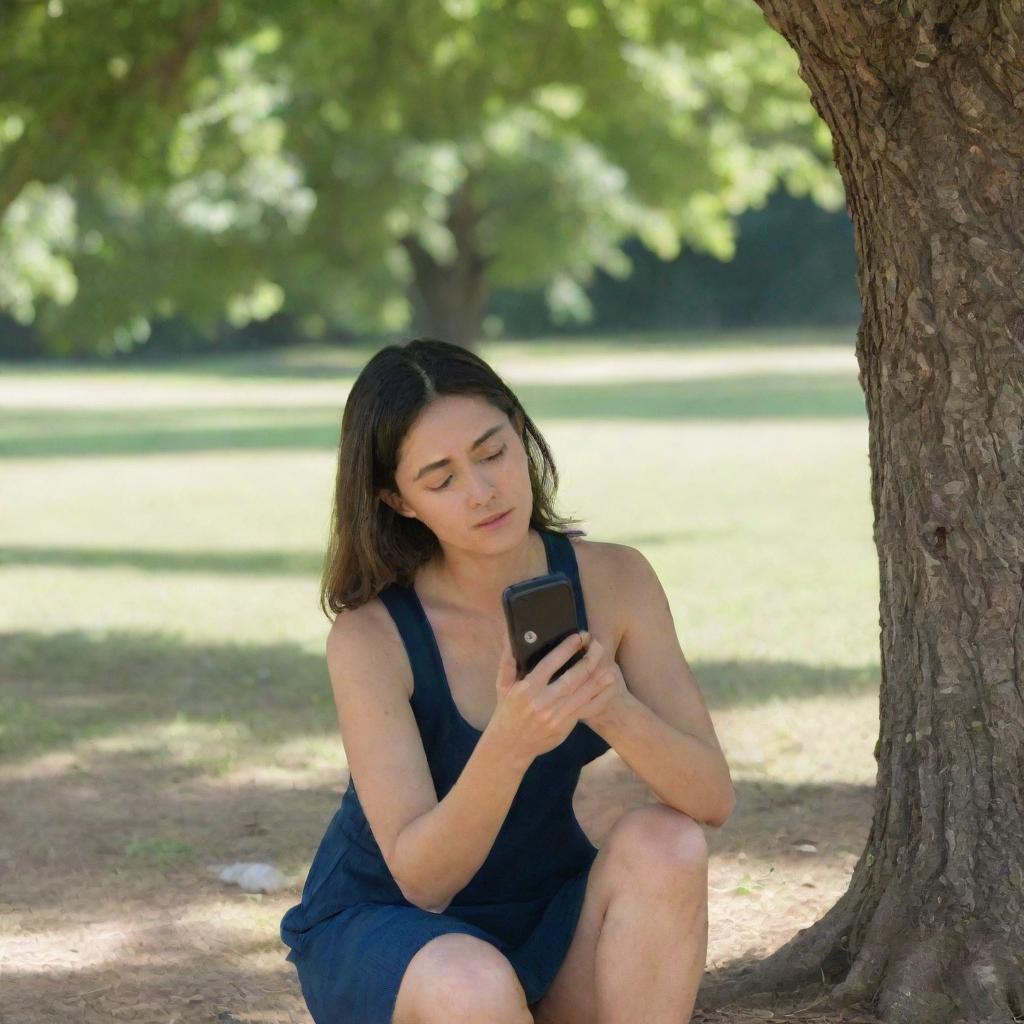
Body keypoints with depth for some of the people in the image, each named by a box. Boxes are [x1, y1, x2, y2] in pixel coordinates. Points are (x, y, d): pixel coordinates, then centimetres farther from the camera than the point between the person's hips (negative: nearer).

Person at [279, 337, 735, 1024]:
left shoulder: (612, 581, -12)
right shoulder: (370, 636, -22)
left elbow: (713, 799, -18)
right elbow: (421, 877, -26)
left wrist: (615, 710, -39)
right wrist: (511, 744, -44)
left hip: (544, 916, 4)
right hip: (382, 931, -3)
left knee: (664, 846, -28)